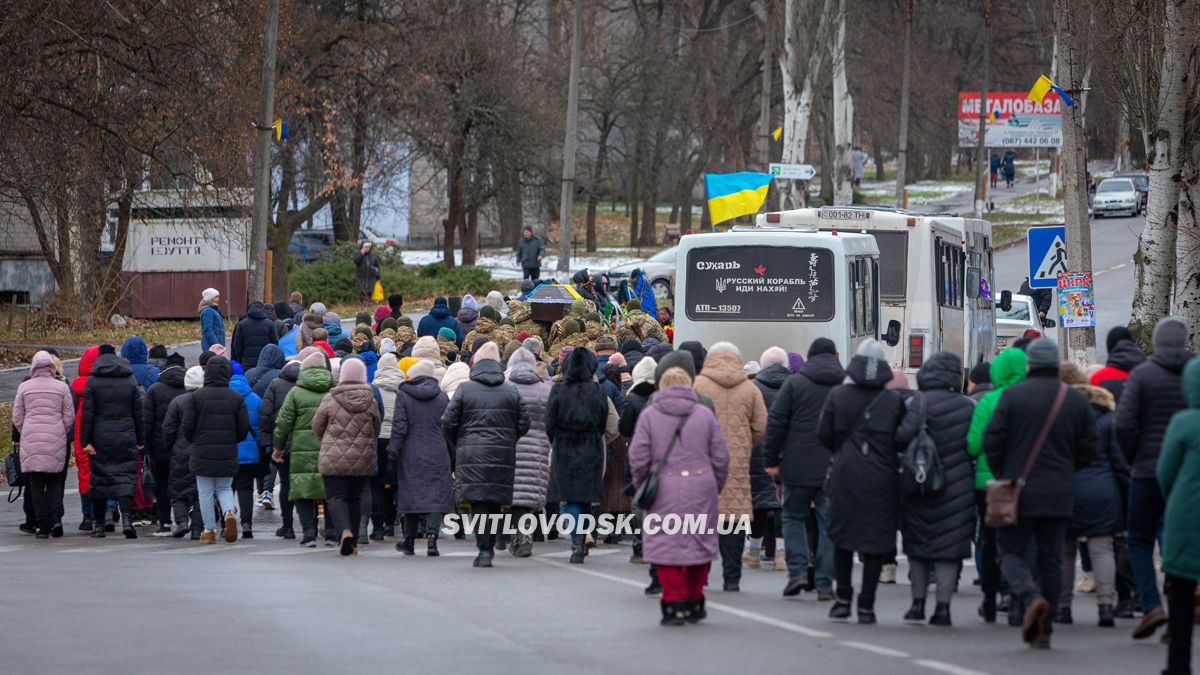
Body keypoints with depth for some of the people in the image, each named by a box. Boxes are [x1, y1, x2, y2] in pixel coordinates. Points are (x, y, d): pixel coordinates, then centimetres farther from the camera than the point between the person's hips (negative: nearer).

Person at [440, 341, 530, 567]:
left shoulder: (465, 389, -2)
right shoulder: (511, 391, 4)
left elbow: (448, 422, -1)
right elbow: (523, 424, 4)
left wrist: (459, 443, 15)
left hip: (472, 455, -2)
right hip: (502, 456, 2)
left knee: (478, 502, -3)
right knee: (495, 501, 12)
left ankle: (484, 550, -11)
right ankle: (489, 546, 17)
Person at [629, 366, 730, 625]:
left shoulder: (649, 415, 1)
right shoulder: (705, 414, 6)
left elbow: (638, 458, -1)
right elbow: (721, 458, 6)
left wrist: (641, 487, 13)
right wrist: (715, 488, 18)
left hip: (665, 493, -2)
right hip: (701, 491, 2)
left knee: (667, 545, 0)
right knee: (699, 543, 12)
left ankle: (675, 605, -6)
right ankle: (695, 602, 19)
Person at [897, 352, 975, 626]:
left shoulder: (921, 403, -9)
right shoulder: (968, 406, 1)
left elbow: (904, 437, -17)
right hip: (958, 486, 2)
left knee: (918, 544, 11)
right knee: (949, 546, 4)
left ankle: (918, 603, 12)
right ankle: (943, 606, 0)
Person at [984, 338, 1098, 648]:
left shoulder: (1013, 395, -8)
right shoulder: (1077, 400, 3)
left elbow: (992, 440, -9)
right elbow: (1089, 447, 6)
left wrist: (1001, 473, 7)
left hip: (1019, 492, -3)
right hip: (1059, 494, 3)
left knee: (1012, 552, 6)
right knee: (1051, 559, 9)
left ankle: (1031, 598, -22)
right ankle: (1043, 629, 9)